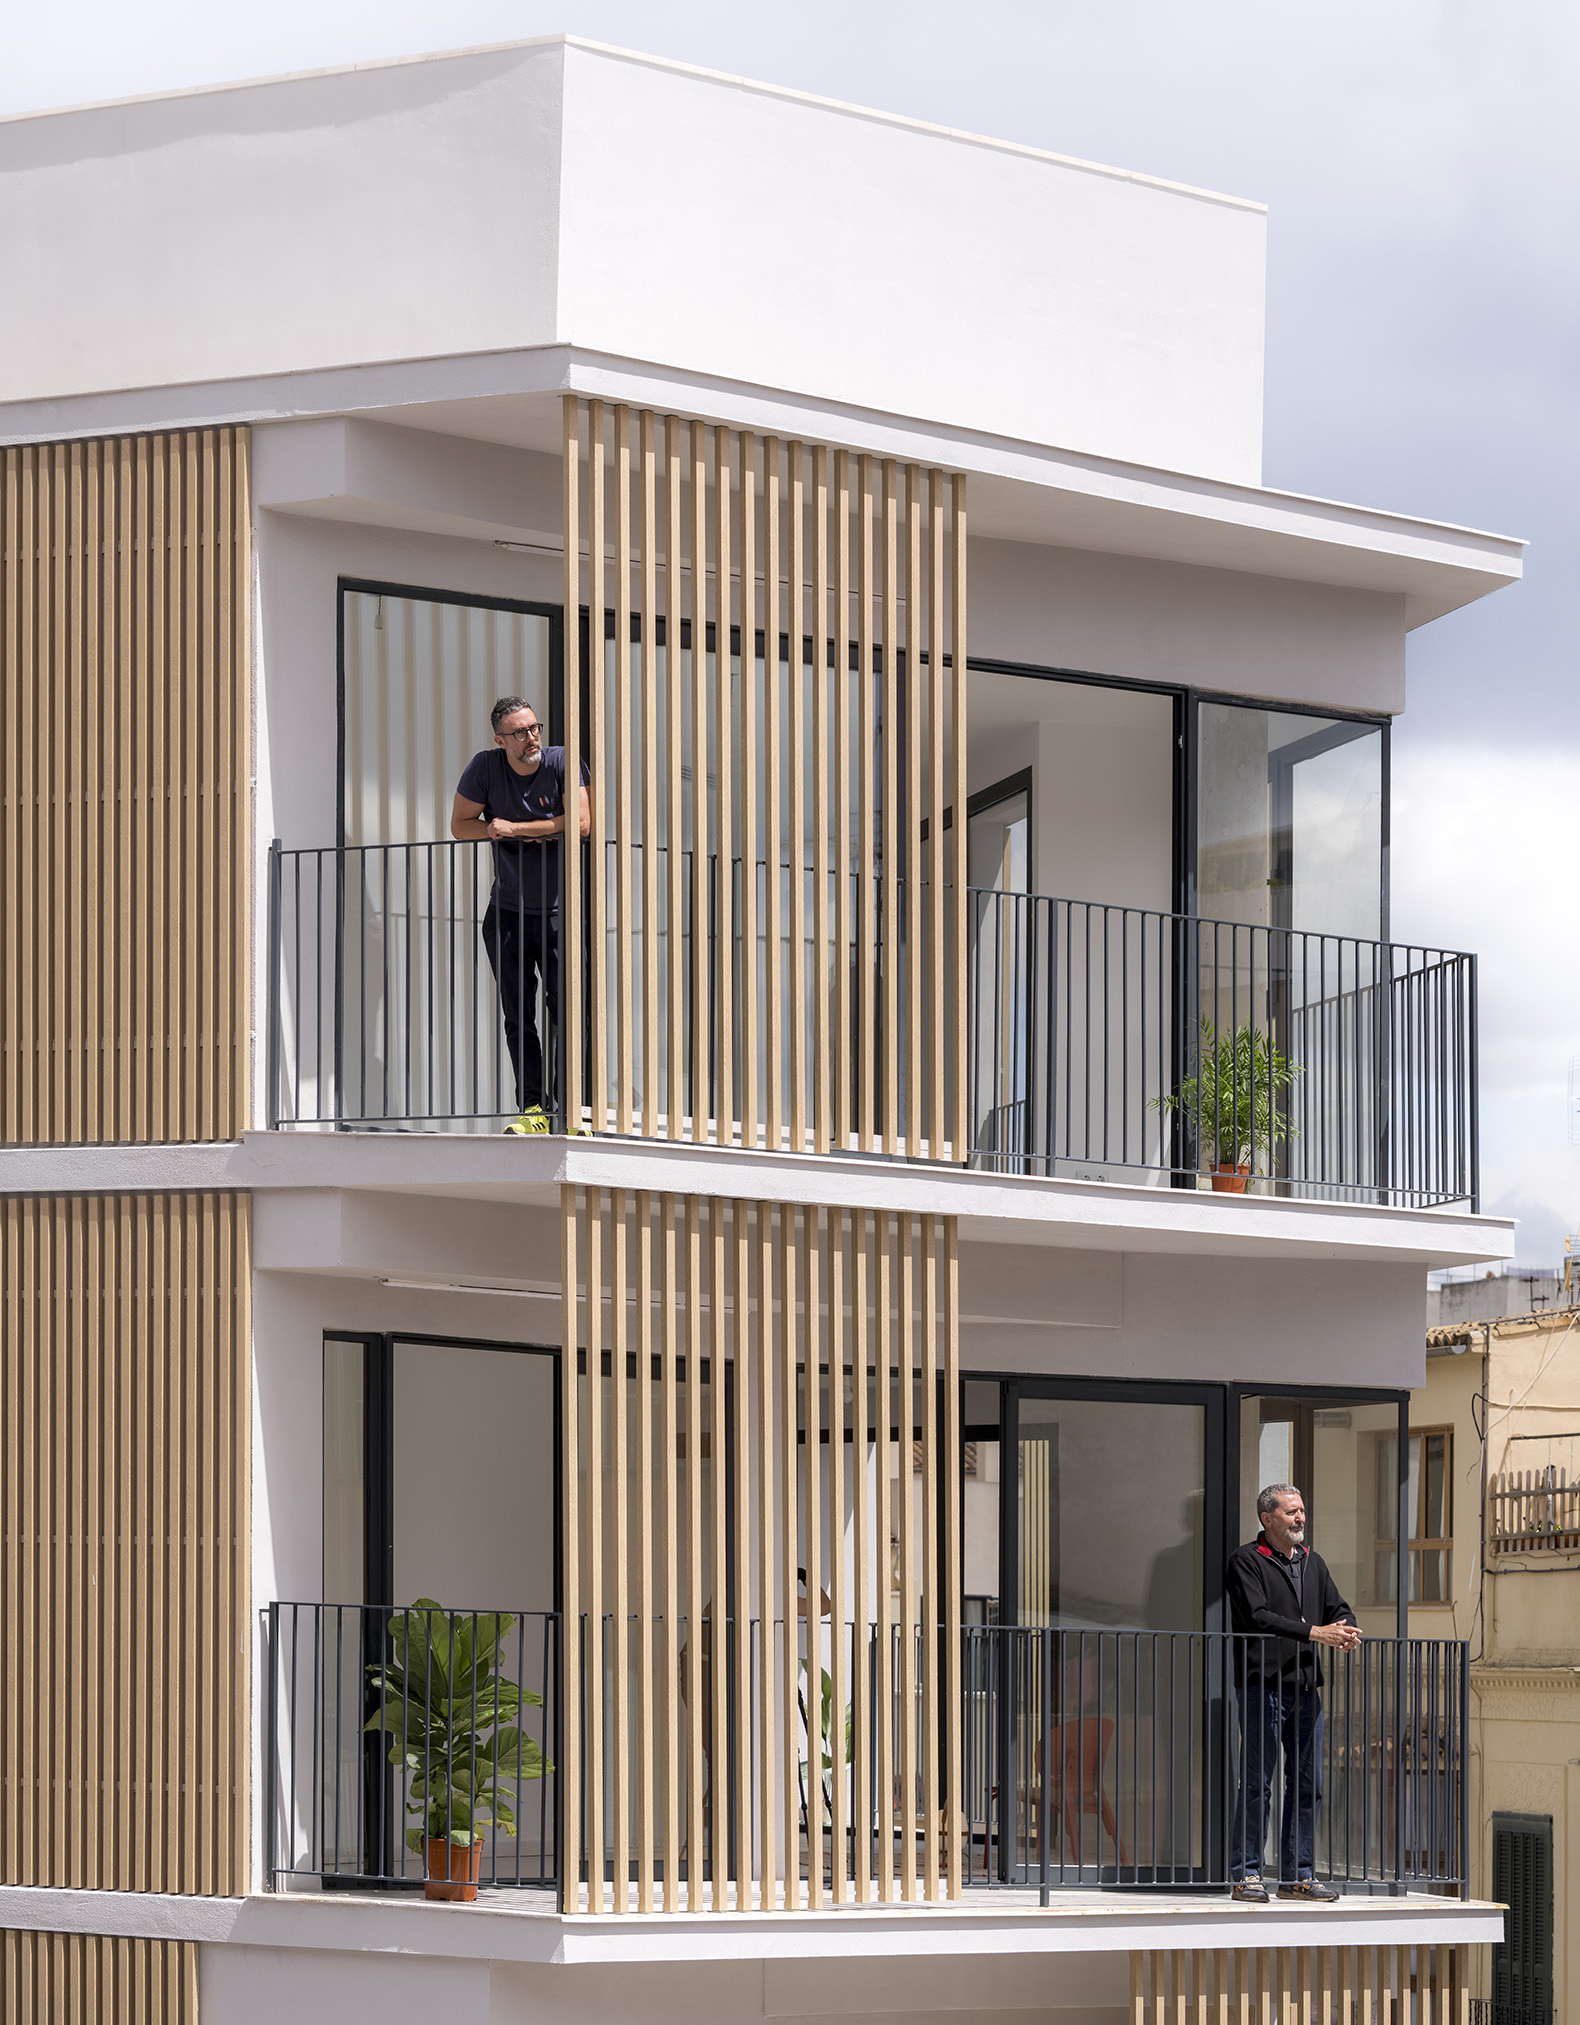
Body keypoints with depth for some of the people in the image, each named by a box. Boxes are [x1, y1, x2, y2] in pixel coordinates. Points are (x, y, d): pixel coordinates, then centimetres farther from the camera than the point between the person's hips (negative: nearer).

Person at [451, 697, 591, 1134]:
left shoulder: (564, 763, -10)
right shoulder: (485, 767, -4)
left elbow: (582, 823, -21)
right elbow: (460, 825, 4)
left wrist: (514, 827, -18)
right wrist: (496, 830, -15)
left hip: (560, 912, -2)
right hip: (507, 913, 3)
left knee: (567, 1012, -8)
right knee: (518, 1018, 3)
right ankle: (533, 1108, 7)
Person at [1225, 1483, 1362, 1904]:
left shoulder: (1313, 1563, 20)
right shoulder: (1246, 1561, -2)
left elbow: (1338, 1609, 18)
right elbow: (1257, 1616, -13)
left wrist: (1343, 1632, -7)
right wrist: (1313, 1633, -18)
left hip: (1306, 1688, 7)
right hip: (1263, 1685, -7)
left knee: (1307, 1784, 6)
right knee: (1257, 1784, -6)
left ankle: (1297, 1875, 12)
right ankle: (1246, 1875, -2)